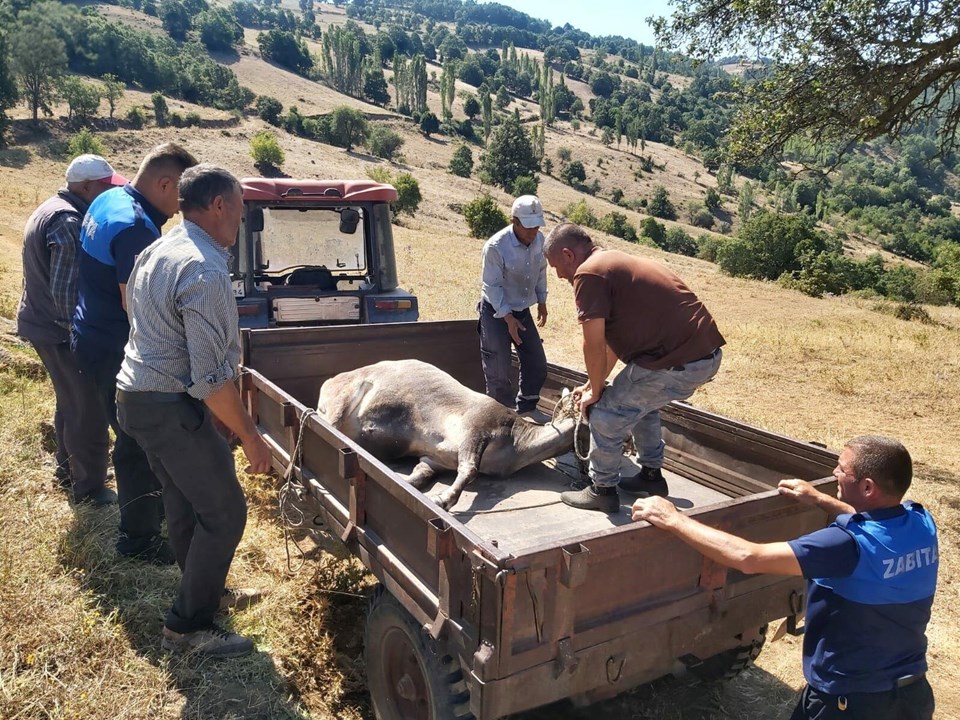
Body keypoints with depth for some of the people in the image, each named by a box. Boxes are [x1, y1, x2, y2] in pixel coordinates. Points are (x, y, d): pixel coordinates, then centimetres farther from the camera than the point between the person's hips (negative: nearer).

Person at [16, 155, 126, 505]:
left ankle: (68, 469, 38)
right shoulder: (69, 223, -23)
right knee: (88, 409, 1)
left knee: (71, 402, 23)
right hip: (60, 331, -11)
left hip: (41, 322, 11)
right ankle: (89, 488, 12)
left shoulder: (50, 210, 11)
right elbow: (66, 291, -26)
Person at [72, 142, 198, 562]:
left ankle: (145, 511, 40)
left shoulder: (109, 200, 6)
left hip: (94, 337, 10)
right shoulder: (136, 229, -26)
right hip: (116, 351, -10)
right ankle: (138, 538, 17)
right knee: (139, 444, 2)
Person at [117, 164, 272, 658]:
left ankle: (205, 591, 38)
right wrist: (250, 436, -16)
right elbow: (210, 378, -25)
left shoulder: (158, 250, 9)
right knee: (224, 511, 0)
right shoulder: (206, 272, -23)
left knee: (184, 501, 21)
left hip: (135, 394, 10)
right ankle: (188, 626, 11)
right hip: (170, 408, -10)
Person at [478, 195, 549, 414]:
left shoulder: (539, 240, -7)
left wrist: (542, 301, 13)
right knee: (498, 371, -2)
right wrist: (508, 318, -22)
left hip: (522, 311, 6)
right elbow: (492, 286, -20)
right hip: (496, 312, -6)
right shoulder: (496, 246, -24)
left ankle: (525, 411, 26)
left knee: (537, 365, 8)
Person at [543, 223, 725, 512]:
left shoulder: (588, 273, -8)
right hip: (706, 352, 10)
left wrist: (595, 393, 6)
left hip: (677, 361, -10)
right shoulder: (616, 262, 22)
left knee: (606, 416, 5)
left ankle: (602, 491, 20)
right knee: (641, 400, 31)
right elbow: (614, 339, 29)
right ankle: (651, 475, 40)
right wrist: (592, 384, 34)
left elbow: (594, 345, -10)